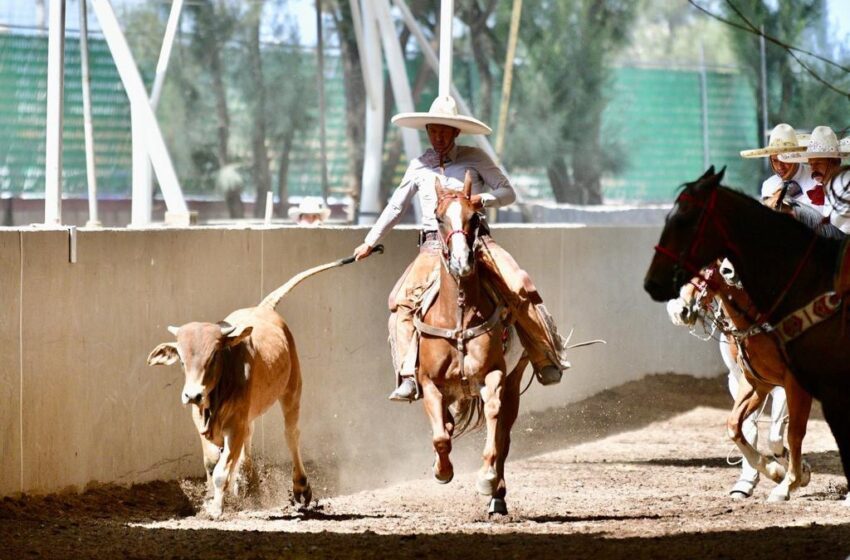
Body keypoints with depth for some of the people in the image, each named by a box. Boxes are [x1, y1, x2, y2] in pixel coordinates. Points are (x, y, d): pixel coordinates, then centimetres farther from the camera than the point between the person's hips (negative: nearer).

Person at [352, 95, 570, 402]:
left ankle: (546, 361, -10)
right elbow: (396, 207, 23)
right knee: (402, 299, -21)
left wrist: (482, 199, -14)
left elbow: (508, 192, 6)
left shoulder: (474, 158, 4)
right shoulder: (419, 166, 12)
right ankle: (408, 378, -23)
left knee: (520, 286, -23)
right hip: (434, 246, 2)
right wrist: (370, 242, 24)